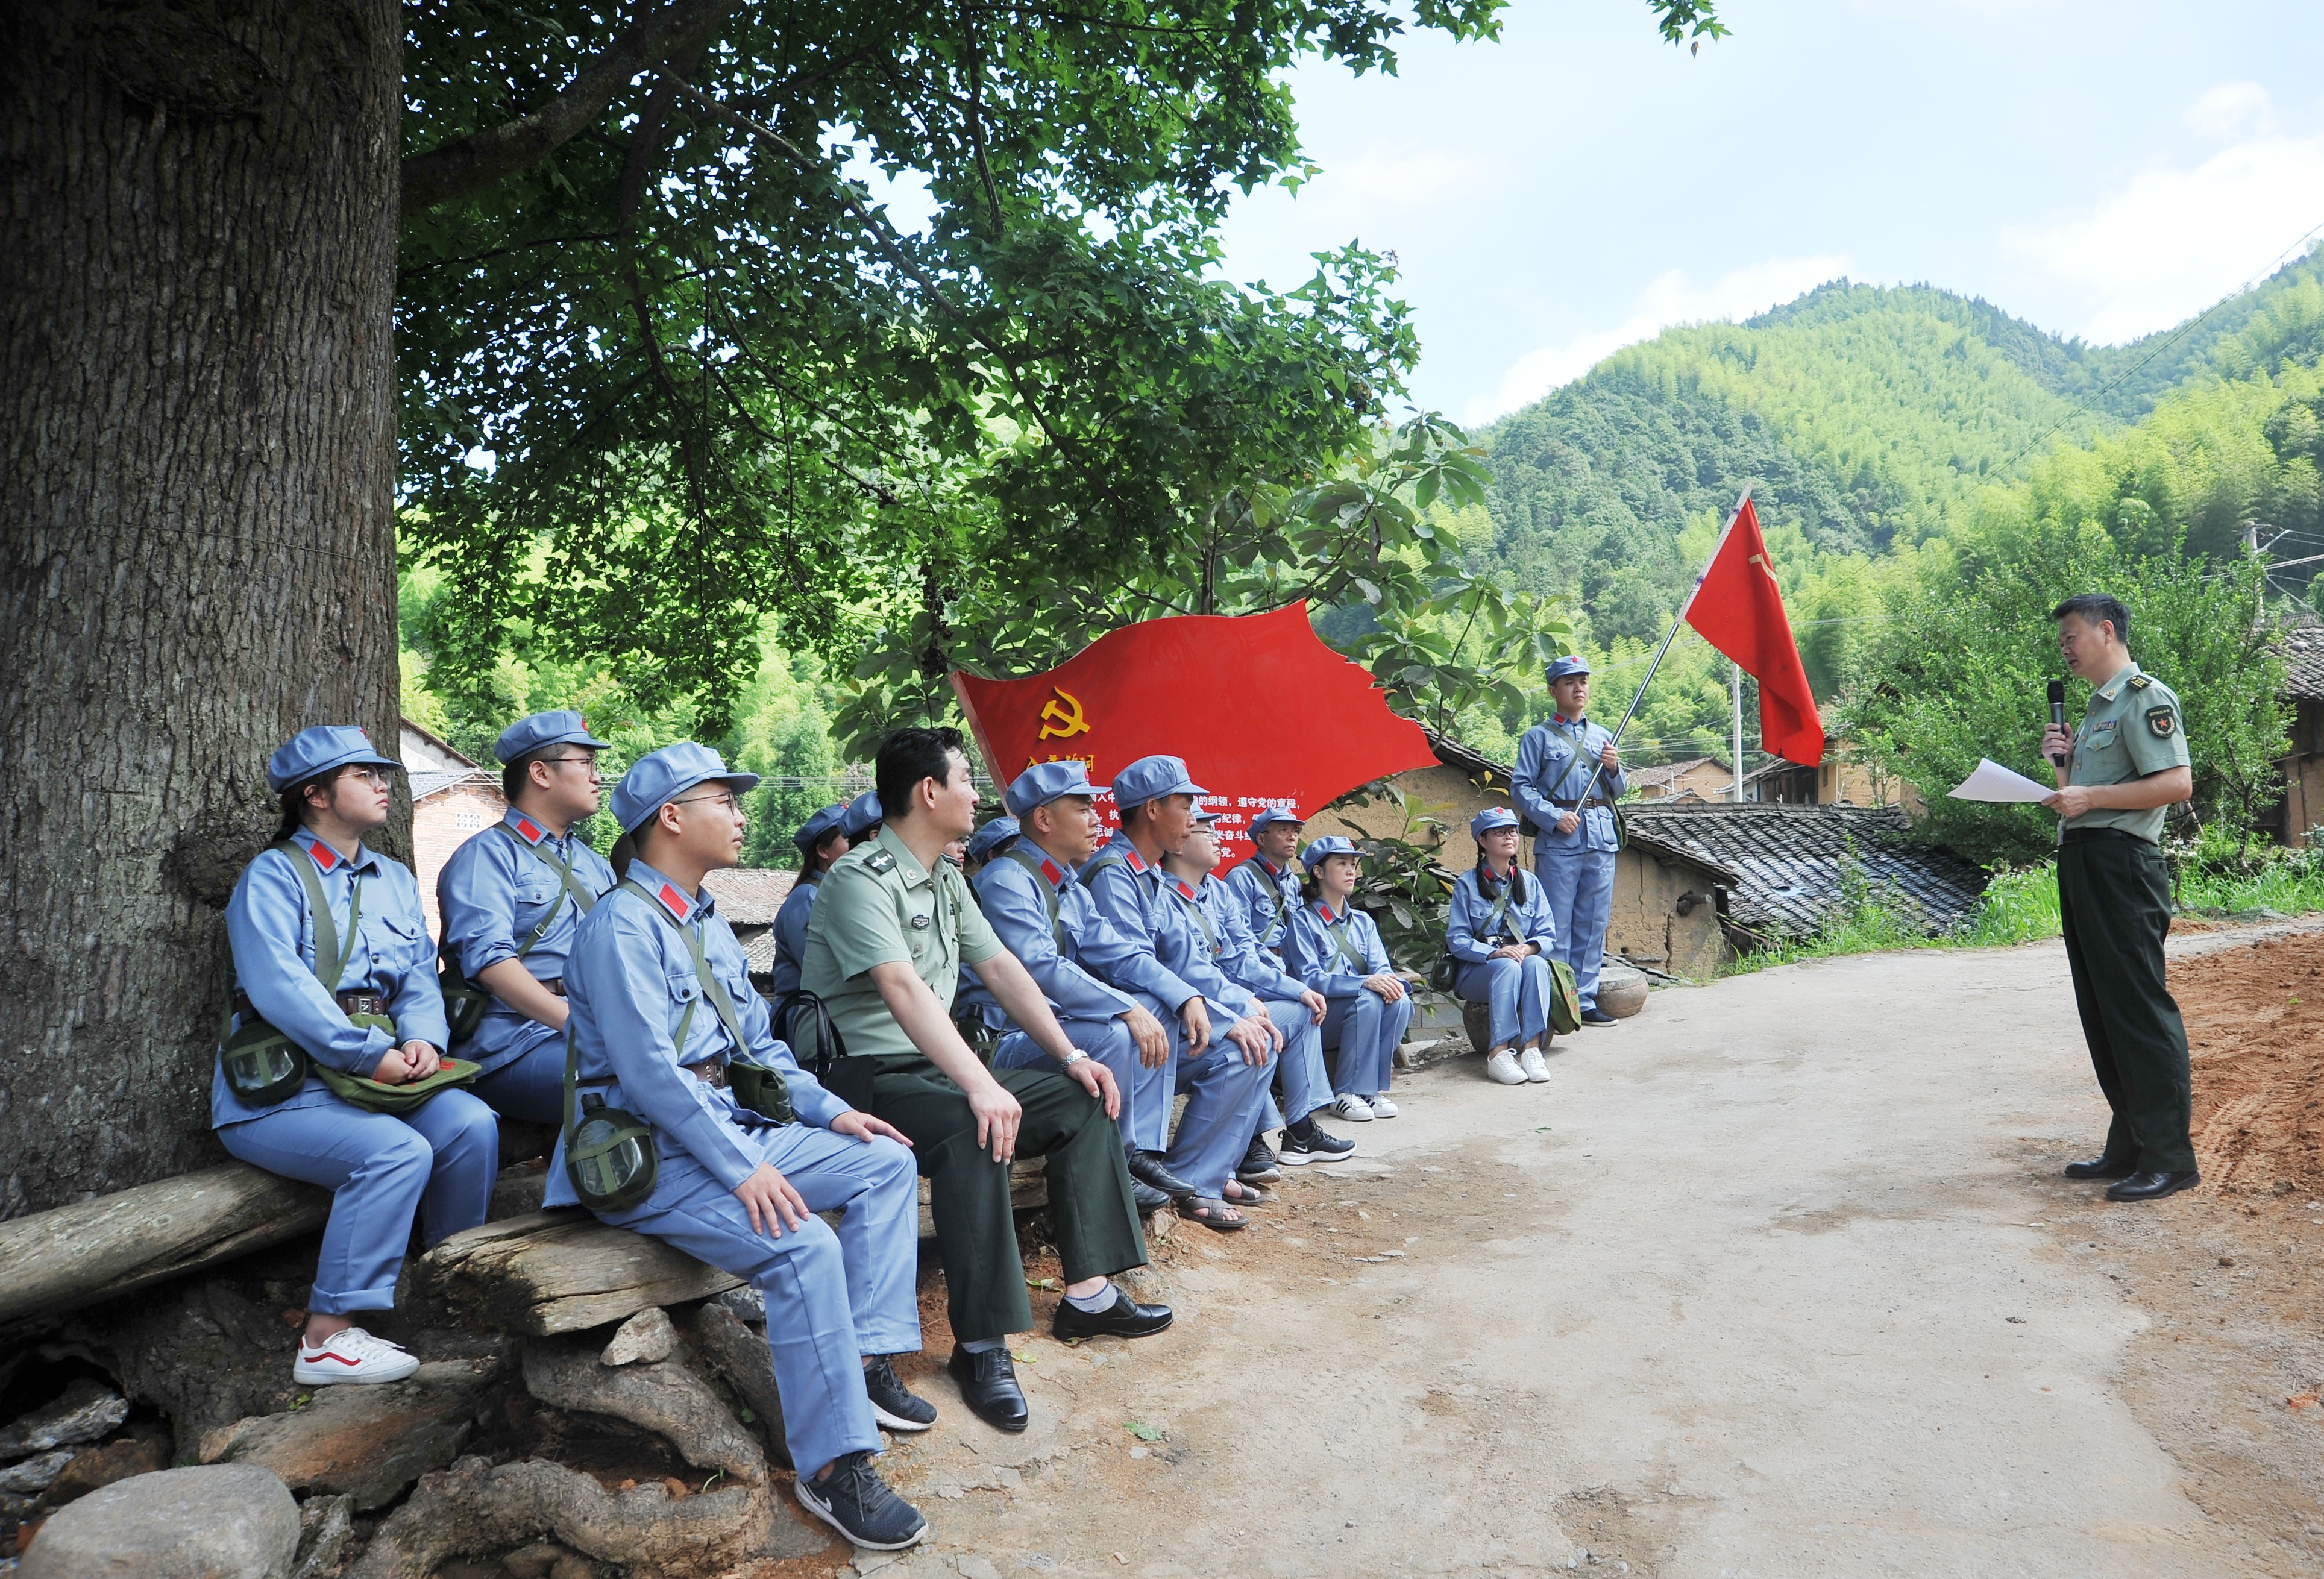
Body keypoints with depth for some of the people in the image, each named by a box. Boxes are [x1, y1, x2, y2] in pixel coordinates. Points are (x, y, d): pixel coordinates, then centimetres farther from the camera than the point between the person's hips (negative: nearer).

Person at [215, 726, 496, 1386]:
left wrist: (422, 1040, -11)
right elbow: (279, 986, -18)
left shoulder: (395, 880, 18)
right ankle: (327, 1339, -20)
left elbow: (420, 978, 11)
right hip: (275, 1090, -6)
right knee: (398, 1151, -29)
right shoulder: (273, 876, -4)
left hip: (371, 1079, 6)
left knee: (471, 1123, -20)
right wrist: (373, 1056, -22)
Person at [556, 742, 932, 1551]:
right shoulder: (623, 925, -15)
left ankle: (867, 1361, -1)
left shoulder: (710, 925, 16)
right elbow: (649, 1069, -23)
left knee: (886, 1162, 2)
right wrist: (743, 1169, -25)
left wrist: (830, 1111, 5)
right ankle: (834, 1467, -18)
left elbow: (758, 1043, 19)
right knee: (804, 1245, -28)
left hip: (728, 1125, 10)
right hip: (650, 1153, -10)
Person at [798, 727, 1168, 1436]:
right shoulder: (862, 879, -17)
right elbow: (903, 989, -32)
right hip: (867, 1074, -9)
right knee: (973, 1128, -37)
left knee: (1086, 1098, 1)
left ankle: (1088, 1294, 4)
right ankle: (981, 1344, -27)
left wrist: (1070, 1054, 2)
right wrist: (981, 1085, -42)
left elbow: (1001, 967, 12)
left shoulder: (947, 880, 13)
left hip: (940, 1067, 9)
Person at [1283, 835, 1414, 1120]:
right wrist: (1365, 982, -29)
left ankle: (1374, 1089, -16)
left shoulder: (1362, 922, 17)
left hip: (1362, 1009, 5)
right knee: (1368, 1000, -32)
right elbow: (1309, 979, -16)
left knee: (1401, 1001, -24)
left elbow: (1381, 967, 4)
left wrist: (1389, 981, -22)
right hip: (1317, 1020, -5)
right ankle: (1348, 1094, -25)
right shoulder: (1303, 920, -3)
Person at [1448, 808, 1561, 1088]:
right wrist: (1495, 952, -22)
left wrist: (1529, 948, -17)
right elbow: (1457, 940, -6)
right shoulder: (1467, 884, 3)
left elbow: (1548, 936, 7)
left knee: (1536, 963, -31)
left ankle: (1532, 1048, -40)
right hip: (1478, 972, -3)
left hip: (1526, 960, 3)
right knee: (1508, 967, -35)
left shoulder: (1530, 884, 15)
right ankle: (1499, 1052, -42)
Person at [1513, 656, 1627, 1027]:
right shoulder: (1538, 737, 5)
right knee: (1557, 926, -5)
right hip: (1558, 840, -5)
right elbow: (1521, 787, -4)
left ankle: (1584, 1000, 14)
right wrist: (1554, 816, -16)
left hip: (1602, 839, 5)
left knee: (1594, 924, 6)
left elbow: (1618, 791, 21)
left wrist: (1613, 768, 0)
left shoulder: (1603, 736, 19)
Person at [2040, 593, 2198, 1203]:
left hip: (2122, 862, -10)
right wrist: (2063, 761, 8)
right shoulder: (2095, 707, 21)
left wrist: (2091, 796, -20)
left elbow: (2178, 783, -19)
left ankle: (2169, 1158, -1)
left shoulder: (2145, 697, -8)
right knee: (2101, 1010, 12)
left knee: (2139, 1007, -7)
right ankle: (2129, 1147, 20)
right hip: (2080, 863, 10)